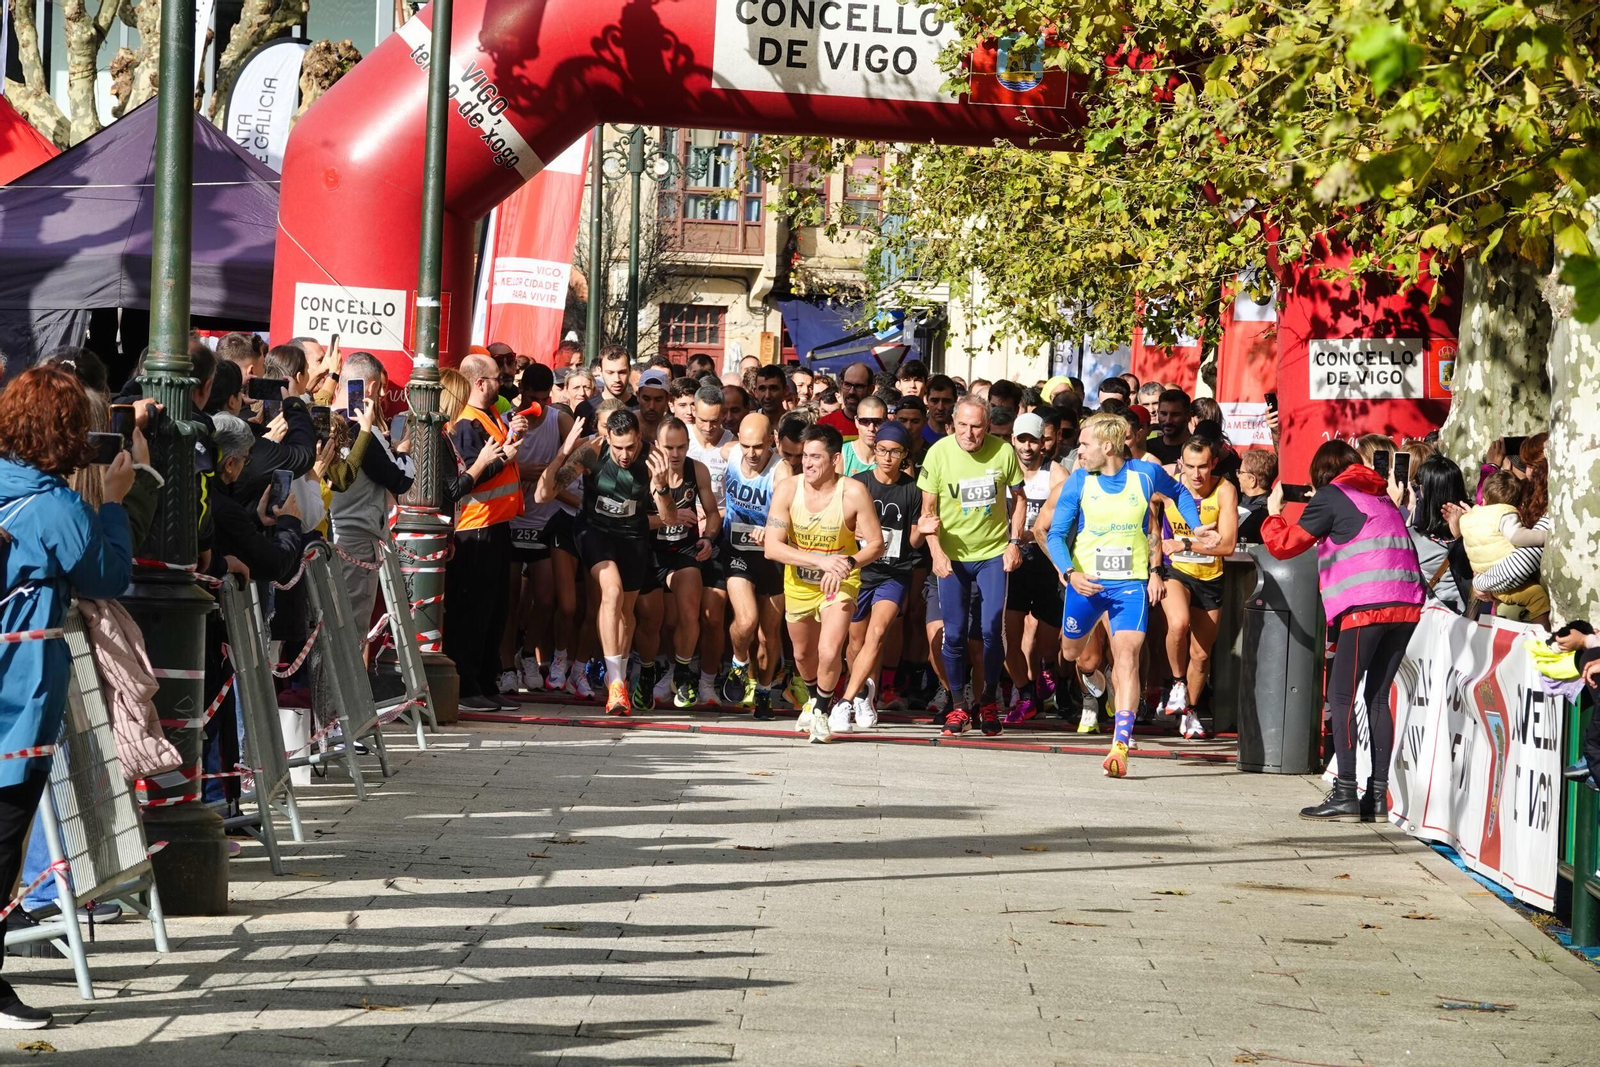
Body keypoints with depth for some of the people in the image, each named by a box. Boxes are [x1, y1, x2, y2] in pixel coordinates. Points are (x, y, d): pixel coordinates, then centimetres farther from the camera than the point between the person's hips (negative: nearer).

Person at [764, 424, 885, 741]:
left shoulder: (853, 493, -23)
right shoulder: (787, 489, -19)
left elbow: (876, 544, -14)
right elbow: (772, 547, -23)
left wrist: (847, 563, -33)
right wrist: (821, 561, -33)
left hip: (839, 583, -3)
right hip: (799, 581, 3)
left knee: (830, 651, -21)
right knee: (803, 653, 21)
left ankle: (822, 709, 9)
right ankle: (814, 697, 55)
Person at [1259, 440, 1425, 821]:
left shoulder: (1331, 496, 5)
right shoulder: (1381, 497, 26)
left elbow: (1284, 545, 3)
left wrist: (1274, 512, 22)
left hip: (1366, 606, -7)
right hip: (1406, 606, 7)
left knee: (1341, 695, -4)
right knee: (1377, 697, 10)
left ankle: (1345, 793, -11)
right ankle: (1378, 796, 7)